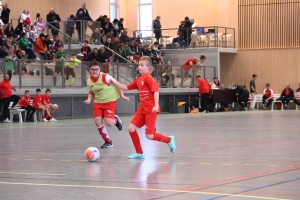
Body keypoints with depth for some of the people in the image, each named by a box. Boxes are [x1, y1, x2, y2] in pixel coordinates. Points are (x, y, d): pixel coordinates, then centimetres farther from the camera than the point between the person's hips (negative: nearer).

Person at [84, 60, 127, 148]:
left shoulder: (105, 77, -20)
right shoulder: (89, 81, -2)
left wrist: (122, 96, -9)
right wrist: (89, 99, -7)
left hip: (110, 101, -5)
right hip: (98, 102, 5)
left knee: (109, 123, -18)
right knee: (98, 122, -9)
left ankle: (116, 119, 22)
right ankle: (108, 141, 10)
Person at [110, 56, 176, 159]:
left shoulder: (148, 78, -11)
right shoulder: (138, 80, 13)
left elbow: (156, 91, -19)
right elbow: (126, 88, 22)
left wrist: (156, 105, -30)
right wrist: (115, 82, 11)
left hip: (151, 110, -8)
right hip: (142, 109, 8)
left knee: (149, 136, -8)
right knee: (131, 128, -2)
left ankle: (169, 140, 18)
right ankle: (139, 153, 11)